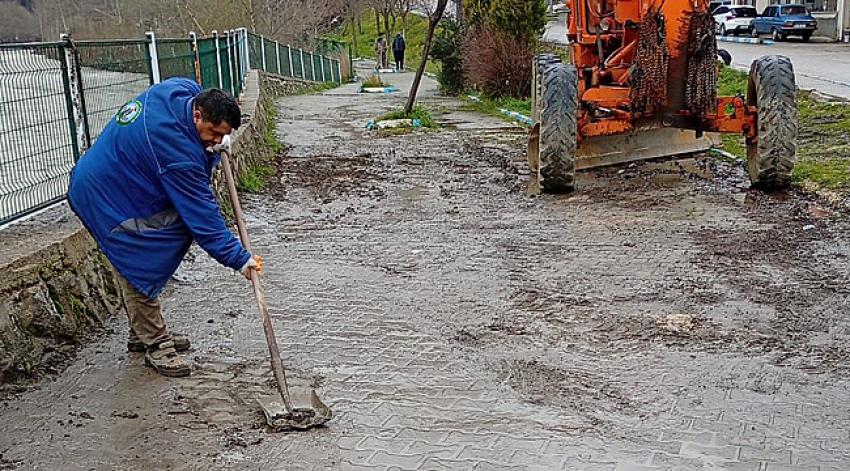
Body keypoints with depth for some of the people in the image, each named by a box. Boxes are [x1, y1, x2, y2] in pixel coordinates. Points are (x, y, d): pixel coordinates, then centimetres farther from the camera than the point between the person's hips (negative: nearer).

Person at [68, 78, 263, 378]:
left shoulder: (185, 91, -10)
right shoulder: (175, 149, -35)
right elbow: (201, 212, -31)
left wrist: (215, 146, -9)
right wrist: (237, 257, -28)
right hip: (106, 198, -10)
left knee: (138, 265, 16)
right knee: (141, 267, -9)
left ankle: (143, 334, 28)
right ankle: (154, 346, 0)